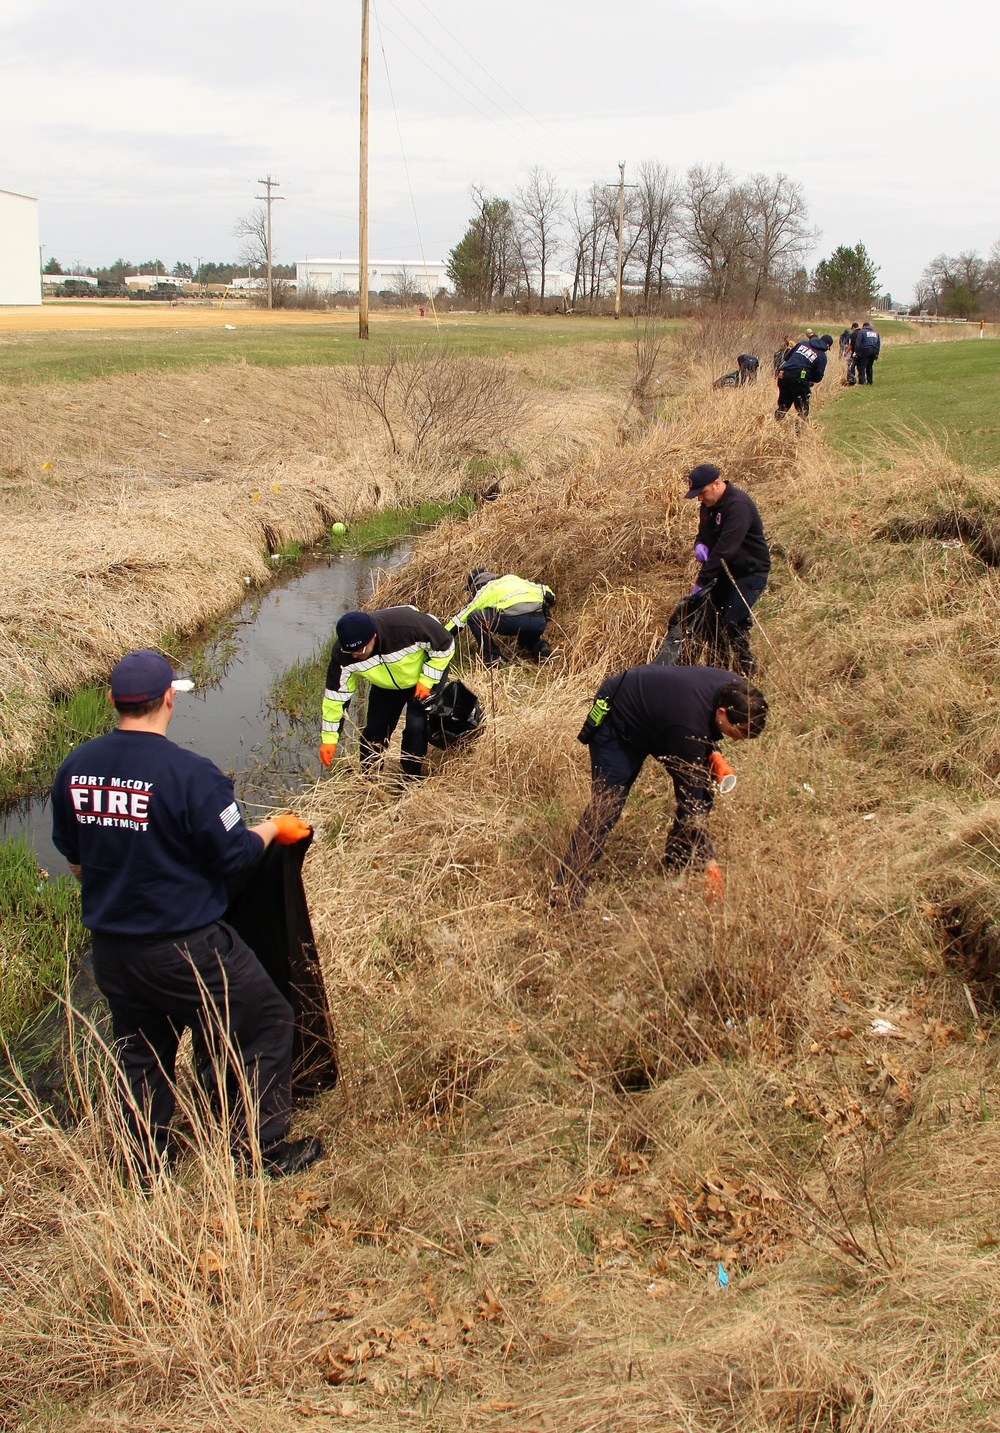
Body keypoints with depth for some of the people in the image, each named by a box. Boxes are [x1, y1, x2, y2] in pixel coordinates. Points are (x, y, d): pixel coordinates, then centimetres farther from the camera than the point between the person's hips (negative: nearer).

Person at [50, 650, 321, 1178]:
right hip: (184, 947, -6)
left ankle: (148, 1165, 35)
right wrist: (274, 829, 6)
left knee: (139, 1050, 23)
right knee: (266, 1024, 13)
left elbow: (71, 855, 11)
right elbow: (232, 855, -14)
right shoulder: (190, 774, -23)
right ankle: (261, 1148, 19)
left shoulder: (74, 768, -3)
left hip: (110, 949, 7)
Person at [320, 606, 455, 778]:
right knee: (374, 730, 1)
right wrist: (329, 738, -18)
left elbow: (445, 645, -25)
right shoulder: (343, 655, -32)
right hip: (386, 685, 4)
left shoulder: (409, 626, -43)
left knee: (416, 727, -16)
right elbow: (335, 695, -20)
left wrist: (427, 681, -24)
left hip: (423, 675, -3)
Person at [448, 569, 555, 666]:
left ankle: (493, 659, 8)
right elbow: (548, 594, 31)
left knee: (472, 618, 13)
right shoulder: (513, 578, 35)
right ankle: (540, 646, 11)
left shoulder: (484, 591, 22)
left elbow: (460, 618, 23)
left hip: (514, 620, -6)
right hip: (540, 622, 6)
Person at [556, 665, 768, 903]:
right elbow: (689, 800, -33)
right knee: (606, 806, -15)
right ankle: (568, 891, -10)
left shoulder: (736, 691, -20)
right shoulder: (688, 724, -41)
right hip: (617, 721, -8)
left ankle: (676, 865, 16)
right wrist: (709, 861, -28)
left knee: (702, 789, 1)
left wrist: (711, 752, -12)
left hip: (655, 719, 8)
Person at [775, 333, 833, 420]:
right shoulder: (822, 356, 5)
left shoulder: (803, 343, 19)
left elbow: (787, 356, 21)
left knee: (783, 405, 18)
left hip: (783, 375, 5)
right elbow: (818, 377, 2)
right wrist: (810, 379, 21)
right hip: (798, 378, -5)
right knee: (803, 408, 7)